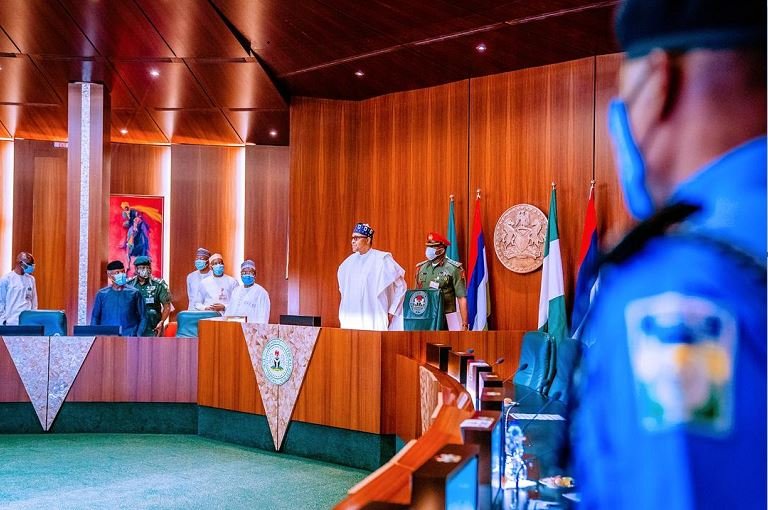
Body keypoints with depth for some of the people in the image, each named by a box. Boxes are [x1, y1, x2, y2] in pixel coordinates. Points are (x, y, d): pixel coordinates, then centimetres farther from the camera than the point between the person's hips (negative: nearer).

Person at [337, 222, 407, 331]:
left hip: (374, 322, -5)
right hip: (350, 321, 5)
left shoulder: (382, 260, -5)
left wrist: (391, 312, -1)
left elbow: (401, 286, 0)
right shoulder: (349, 262, 10)